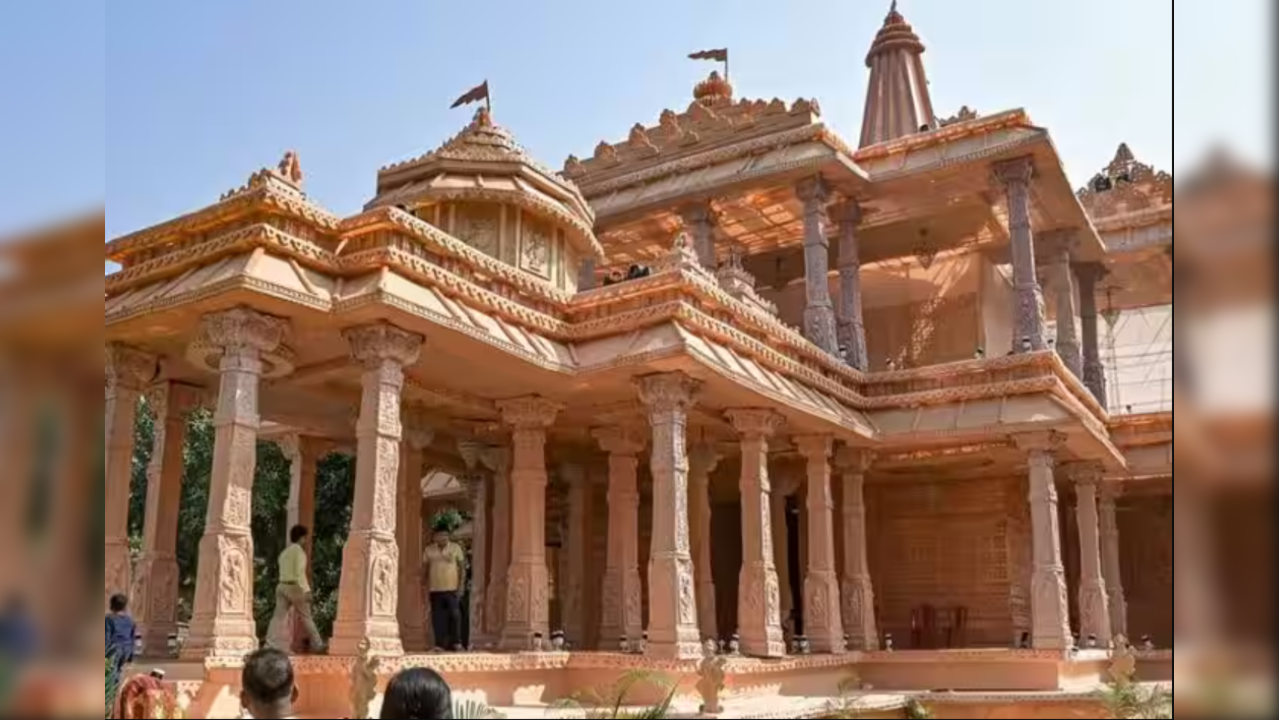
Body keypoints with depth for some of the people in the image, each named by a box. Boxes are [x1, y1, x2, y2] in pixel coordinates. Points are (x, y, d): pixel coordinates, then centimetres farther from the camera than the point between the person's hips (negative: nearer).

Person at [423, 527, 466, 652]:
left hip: (452, 588, -2)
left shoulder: (456, 548, 1)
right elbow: (427, 569, 13)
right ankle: (440, 643, 8)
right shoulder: (429, 550, 7)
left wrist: (461, 585, -6)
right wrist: (426, 587, 7)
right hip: (435, 589, 2)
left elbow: (462, 567, 2)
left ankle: (456, 642, 4)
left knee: (454, 615, -5)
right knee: (438, 617, 2)